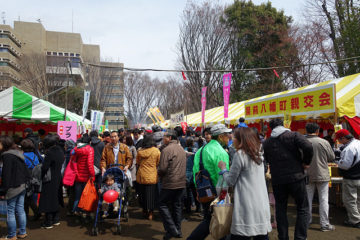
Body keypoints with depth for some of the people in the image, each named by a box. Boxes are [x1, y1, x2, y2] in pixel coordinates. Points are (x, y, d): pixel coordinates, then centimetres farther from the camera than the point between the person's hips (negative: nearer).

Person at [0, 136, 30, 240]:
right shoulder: (18, 154, 13)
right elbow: (25, 171, 16)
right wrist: (25, 182, 18)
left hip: (13, 188, -8)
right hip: (22, 186, 9)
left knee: (10, 212, 1)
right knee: (20, 210, 14)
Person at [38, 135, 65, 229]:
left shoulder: (49, 153, -20)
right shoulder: (60, 151, 3)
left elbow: (44, 167, -22)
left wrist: (40, 177, -8)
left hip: (49, 181, -8)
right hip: (58, 179, 8)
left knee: (48, 200, 3)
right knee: (56, 199, 19)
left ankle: (48, 223, 11)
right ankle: (56, 219, 28)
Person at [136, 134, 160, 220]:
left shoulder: (140, 151, -4)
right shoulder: (156, 151, -10)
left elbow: (137, 163, 10)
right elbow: (158, 163, 2)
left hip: (141, 176, 2)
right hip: (152, 176, -2)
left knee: (142, 194, 15)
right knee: (151, 194, 7)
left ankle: (144, 211, 27)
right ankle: (150, 213, 11)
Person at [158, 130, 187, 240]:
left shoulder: (167, 150, -15)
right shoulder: (181, 149, 11)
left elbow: (162, 168, -17)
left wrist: (159, 173, 2)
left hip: (170, 183, -8)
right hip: (181, 182, 8)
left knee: (162, 204, 3)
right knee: (177, 206, 14)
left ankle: (172, 230, -2)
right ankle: (178, 231, 21)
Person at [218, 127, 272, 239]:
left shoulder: (240, 154, -9)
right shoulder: (258, 155, 13)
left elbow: (230, 181, -5)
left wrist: (223, 168, 11)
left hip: (247, 206, -7)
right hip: (262, 204, 7)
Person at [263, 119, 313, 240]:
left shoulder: (266, 142, 5)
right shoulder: (294, 135, -3)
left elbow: (266, 160, 9)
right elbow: (308, 147, -17)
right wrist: (305, 162, -4)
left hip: (277, 180, 3)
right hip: (296, 177, -2)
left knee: (280, 209, 13)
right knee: (302, 208, 9)